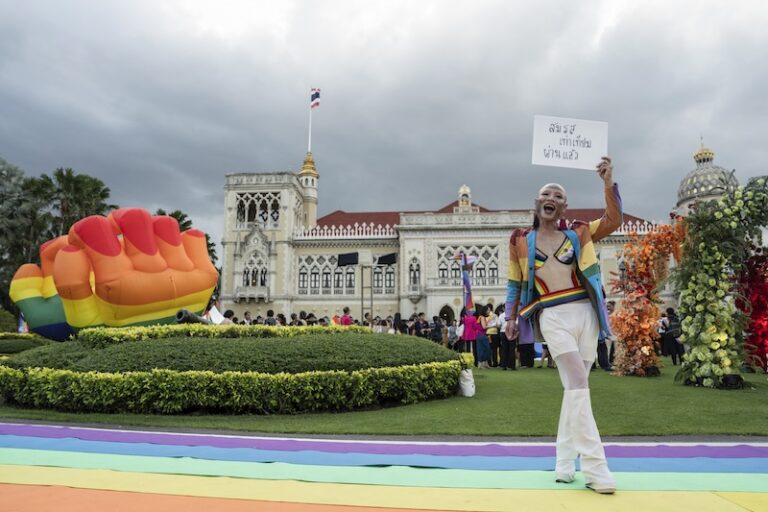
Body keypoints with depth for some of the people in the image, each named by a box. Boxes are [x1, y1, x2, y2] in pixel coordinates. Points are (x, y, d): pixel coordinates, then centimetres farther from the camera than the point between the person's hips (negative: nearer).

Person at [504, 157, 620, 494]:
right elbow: (515, 283, 12)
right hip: (553, 318, -3)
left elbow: (613, 221, 0)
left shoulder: (577, 235, 10)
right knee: (578, 385, -14)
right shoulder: (522, 241, 7)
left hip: (585, 313, 3)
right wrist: (511, 319, 8)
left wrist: (608, 183, -10)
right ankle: (595, 468, -10)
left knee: (574, 388, 9)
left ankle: (564, 462, 23)